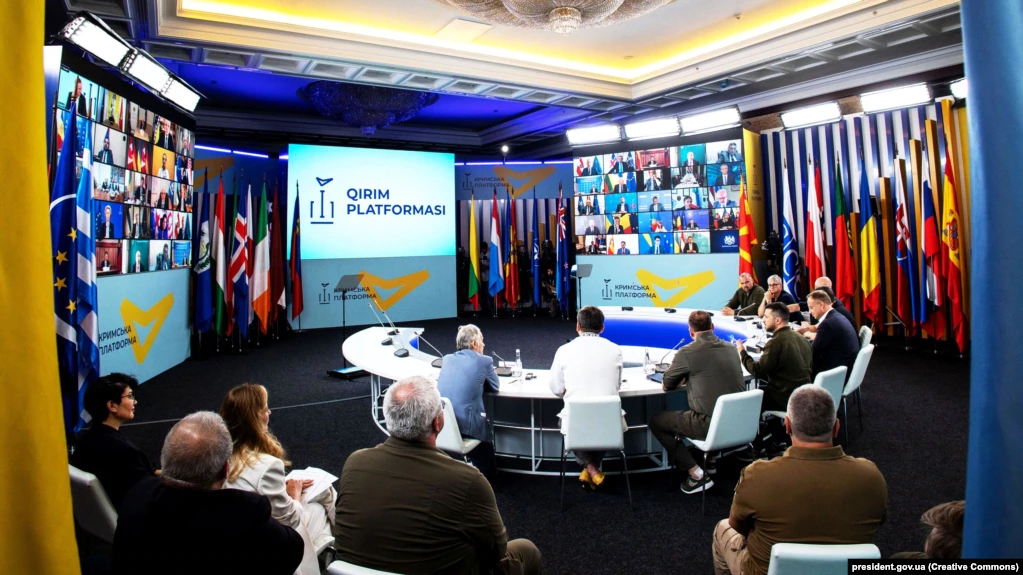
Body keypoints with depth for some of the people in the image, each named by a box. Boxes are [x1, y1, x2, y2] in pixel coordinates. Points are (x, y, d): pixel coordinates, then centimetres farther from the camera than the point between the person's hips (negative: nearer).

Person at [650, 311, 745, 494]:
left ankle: (696, 474, 8)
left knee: (655, 421, 11)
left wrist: (682, 376, 21)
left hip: (711, 425, -8)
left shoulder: (687, 353, -12)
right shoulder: (730, 349, 7)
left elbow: (666, 386, 2)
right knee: (685, 414, 33)